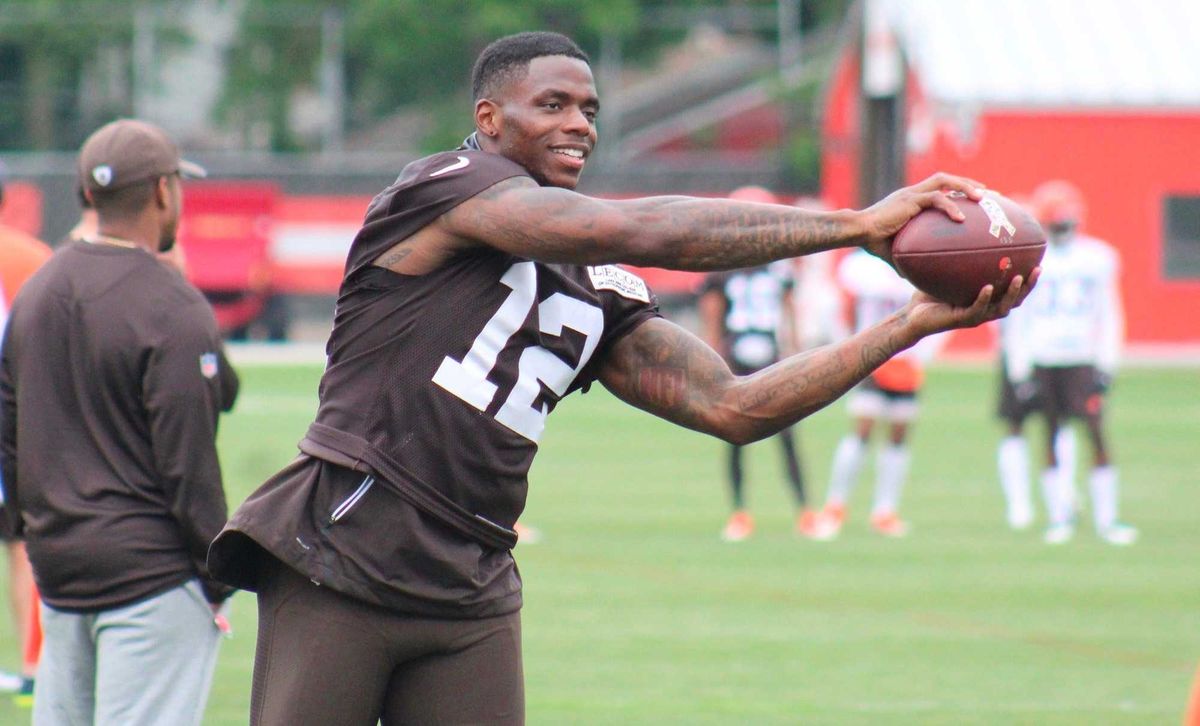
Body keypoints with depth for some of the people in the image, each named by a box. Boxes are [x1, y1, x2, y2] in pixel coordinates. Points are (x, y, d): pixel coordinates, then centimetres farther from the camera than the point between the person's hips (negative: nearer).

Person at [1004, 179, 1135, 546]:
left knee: (1097, 434, -7)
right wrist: (1019, 370, 2)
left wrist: (1106, 364, 1)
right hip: (1042, 360, 1)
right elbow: (1019, 319, 7)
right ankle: (1059, 516, 11)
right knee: (1050, 439, 3)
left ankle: (1106, 518, -2)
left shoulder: (1098, 257, 4)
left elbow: (1109, 315, 8)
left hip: (1082, 360, -1)